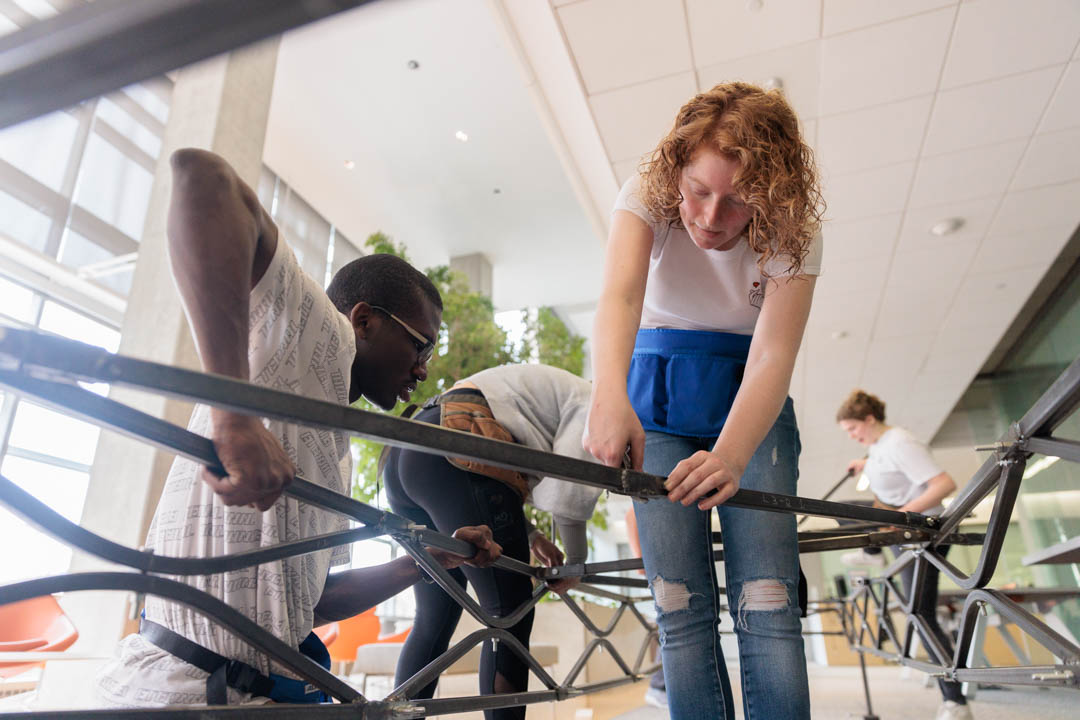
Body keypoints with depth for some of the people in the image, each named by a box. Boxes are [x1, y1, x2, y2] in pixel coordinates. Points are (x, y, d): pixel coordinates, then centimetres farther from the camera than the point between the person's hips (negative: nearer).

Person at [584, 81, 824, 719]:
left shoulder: (793, 233, -15)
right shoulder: (648, 196, -13)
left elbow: (773, 357, -26)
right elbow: (620, 294, -32)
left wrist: (732, 455, -44)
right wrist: (610, 396, -52)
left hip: (750, 402, 0)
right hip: (657, 397, 1)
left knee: (767, 602, -12)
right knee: (681, 607, -5)